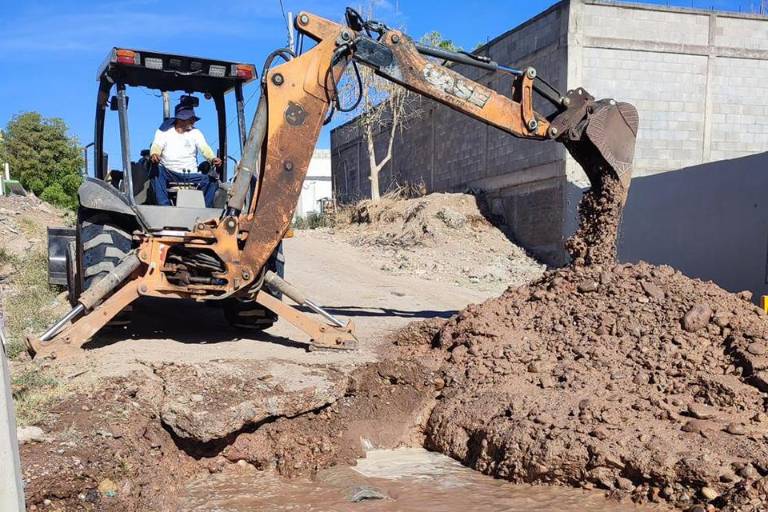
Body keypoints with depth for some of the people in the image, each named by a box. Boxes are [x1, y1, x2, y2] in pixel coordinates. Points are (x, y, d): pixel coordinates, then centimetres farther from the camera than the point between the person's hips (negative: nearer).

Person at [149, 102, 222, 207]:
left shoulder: (195, 133, 12)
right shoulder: (164, 131, 7)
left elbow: (205, 149, -2)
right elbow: (156, 146, -8)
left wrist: (213, 159, -26)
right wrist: (154, 154, -34)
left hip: (191, 175, 2)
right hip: (169, 174, -2)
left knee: (212, 181, -21)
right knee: (156, 170, -32)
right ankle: (164, 206, -33)